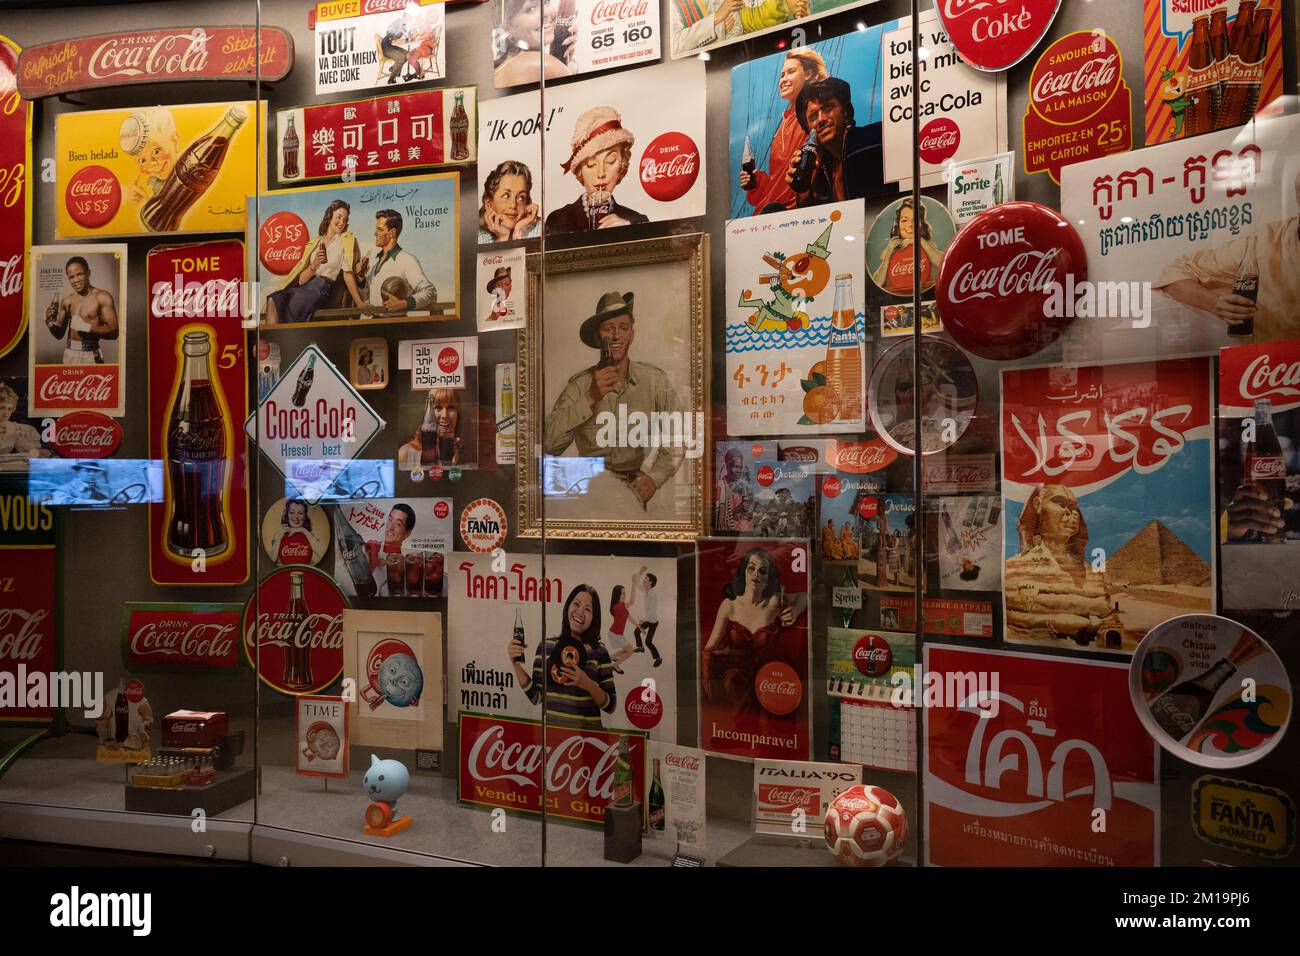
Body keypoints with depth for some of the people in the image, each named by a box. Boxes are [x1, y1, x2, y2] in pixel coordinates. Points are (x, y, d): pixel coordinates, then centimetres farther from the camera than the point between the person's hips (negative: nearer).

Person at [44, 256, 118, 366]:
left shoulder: (102, 297, -4)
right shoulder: (66, 300, 10)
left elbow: (113, 332, -12)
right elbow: (59, 334, 15)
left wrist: (87, 327, -21)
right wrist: (50, 322, -4)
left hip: (90, 356, -4)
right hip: (69, 355, 5)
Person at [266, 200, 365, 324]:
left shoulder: (346, 240, 9)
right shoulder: (314, 243, 19)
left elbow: (348, 274, 1)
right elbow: (301, 280, 12)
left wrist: (360, 304, -9)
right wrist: (313, 265, -7)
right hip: (303, 286, 4)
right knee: (273, 299, -27)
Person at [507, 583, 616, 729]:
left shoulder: (599, 652, -7)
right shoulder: (546, 646, 0)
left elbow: (610, 706, -6)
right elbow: (536, 697, -1)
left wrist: (588, 684, -21)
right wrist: (516, 664, -10)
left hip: (587, 732, -2)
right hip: (551, 729, 2)